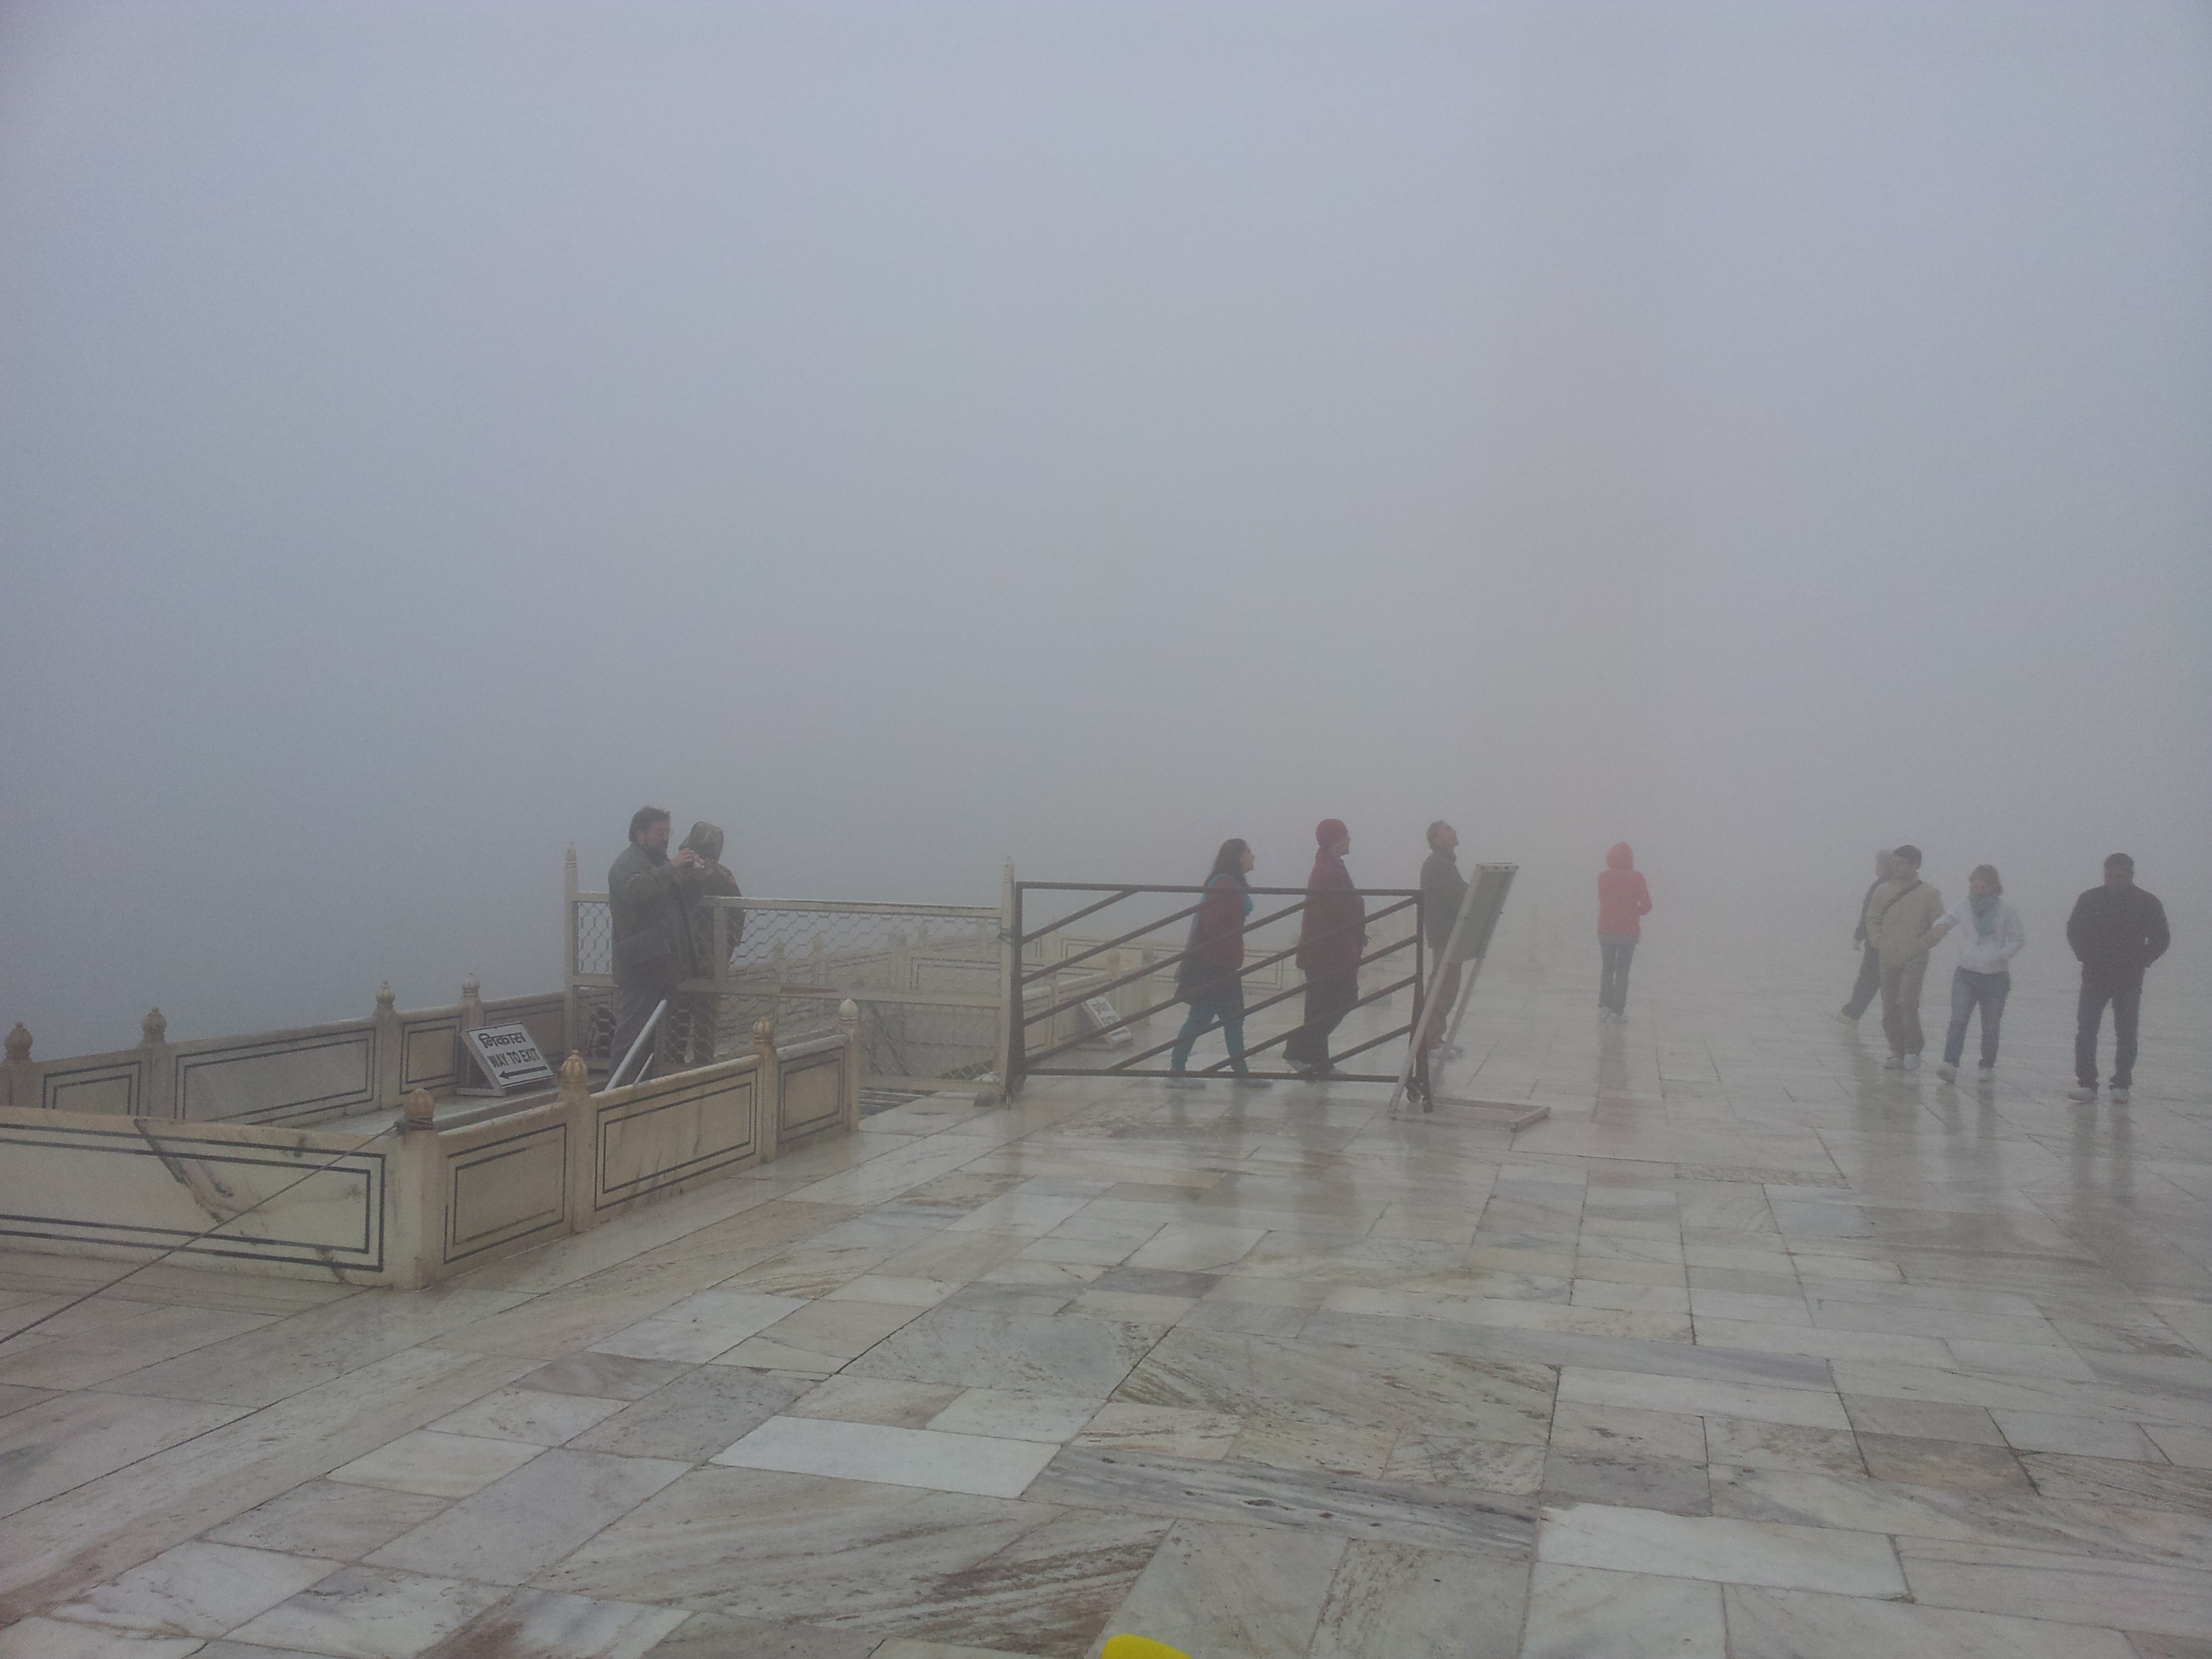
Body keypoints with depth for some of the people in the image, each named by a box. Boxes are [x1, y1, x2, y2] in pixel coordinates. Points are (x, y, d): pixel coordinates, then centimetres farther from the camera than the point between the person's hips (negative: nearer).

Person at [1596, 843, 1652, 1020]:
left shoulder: (1603, 877, -3)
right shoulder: (1636, 877, -6)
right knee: (1622, 971, 7)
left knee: (1607, 969, 14)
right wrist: (1636, 911, 14)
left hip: (1606, 930, 1)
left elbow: (1603, 900, 5)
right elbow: (1647, 906, -5)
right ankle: (1618, 1010, 4)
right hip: (1628, 931, -1)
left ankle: (1604, 1006, 1)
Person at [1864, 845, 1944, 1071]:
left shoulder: (1929, 895, -2)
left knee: (1907, 1002, -18)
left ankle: (1913, 1048, -1)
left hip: (1914, 961, -4)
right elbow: (1872, 919, 16)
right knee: (1889, 1008, 4)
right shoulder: (1884, 891, 7)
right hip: (1889, 960, 4)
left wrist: (1919, 946, -9)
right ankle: (1898, 1052, 15)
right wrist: (1878, 942, 3)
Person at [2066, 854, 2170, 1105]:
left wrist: (2140, 962, -1)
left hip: (2129, 979, 0)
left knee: (2126, 1032, 3)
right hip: (2095, 976, 0)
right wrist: (2087, 958, 3)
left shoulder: (2147, 903, 0)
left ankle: (2121, 1086, 11)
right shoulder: (2089, 900, 1)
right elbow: (2074, 931, 12)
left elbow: (2161, 938, 7)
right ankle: (2086, 1084, -5)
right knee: (2086, 1029, -8)